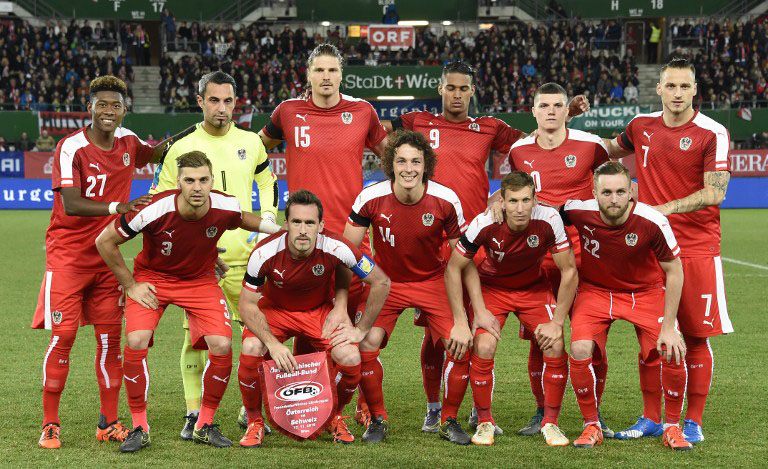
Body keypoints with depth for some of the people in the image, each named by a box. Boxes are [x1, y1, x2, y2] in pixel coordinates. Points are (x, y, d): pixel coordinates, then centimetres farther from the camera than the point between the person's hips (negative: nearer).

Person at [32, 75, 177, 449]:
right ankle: (50, 424, 0)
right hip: (68, 254, -5)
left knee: (110, 337, 4)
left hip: (108, 256, 5)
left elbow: (152, 154, 28)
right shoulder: (71, 148, -15)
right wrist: (116, 207, -38)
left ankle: (108, 423, 12)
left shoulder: (127, 141, 4)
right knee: (63, 335, -9)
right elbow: (71, 205, -26)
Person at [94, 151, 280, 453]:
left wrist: (277, 230, -2)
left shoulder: (225, 207, -21)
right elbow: (104, 242, -15)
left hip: (200, 280, 2)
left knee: (222, 346, -15)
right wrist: (130, 285, -11)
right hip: (152, 278, -2)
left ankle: (204, 426, 6)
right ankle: (139, 428, -5)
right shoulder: (153, 210, -30)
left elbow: (241, 219, 9)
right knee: (136, 341, -23)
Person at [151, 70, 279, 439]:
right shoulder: (181, 148, 1)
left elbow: (268, 181, 24)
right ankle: (194, 413, 4)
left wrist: (267, 216, 9)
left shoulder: (251, 142, 9)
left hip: (244, 254, 2)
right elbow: (160, 198, 9)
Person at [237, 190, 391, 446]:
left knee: (350, 358, -23)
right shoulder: (265, 253, -29)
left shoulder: (336, 248, -29)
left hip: (321, 310, 1)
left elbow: (381, 283, -16)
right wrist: (272, 343, -30)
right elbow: (248, 304, -17)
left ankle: (335, 417, 10)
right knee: (252, 350, -29)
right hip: (274, 310, 0)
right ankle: (254, 422, -3)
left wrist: (360, 330, -13)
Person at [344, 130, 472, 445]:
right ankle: (377, 419, 5)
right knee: (365, 345, -20)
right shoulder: (371, 198, -19)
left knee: (461, 346, -16)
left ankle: (449, 421, 9)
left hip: (433, 282, 0)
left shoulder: (446, 200, -18)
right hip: (385, 280, 0)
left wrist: (462, 320, -14)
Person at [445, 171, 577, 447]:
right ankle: (484, 422, -1)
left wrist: (557, 322, -17)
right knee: (484, 347, -23)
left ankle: (550, 423, 1)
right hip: (491, 287, -1)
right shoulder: (484, 224, -29)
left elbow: (569, 271, -16)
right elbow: (453, 269, -16)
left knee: (555, 346, -19)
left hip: (534, 288, 1)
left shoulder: (548, 220, -28)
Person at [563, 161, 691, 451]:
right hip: (595, 289, 1)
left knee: (673, 351, -18)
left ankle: (672, 427, 7)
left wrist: (668, 327, -17)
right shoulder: (579, 212, -24)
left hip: (646, 291, -1)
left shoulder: (652, 221, -27)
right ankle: (591, 427, -1)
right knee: (579, 349, -23)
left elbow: (674, 272, -16)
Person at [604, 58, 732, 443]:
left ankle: (693, 422, 9)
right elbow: (609, 150, 27)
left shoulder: (711, 134, -8)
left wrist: (666, 208, -22)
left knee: (696, 336, 0)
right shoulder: (641, 126, 7)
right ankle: (650, 418, 17)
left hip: (697, 248, -4)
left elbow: (715, 193, -14)